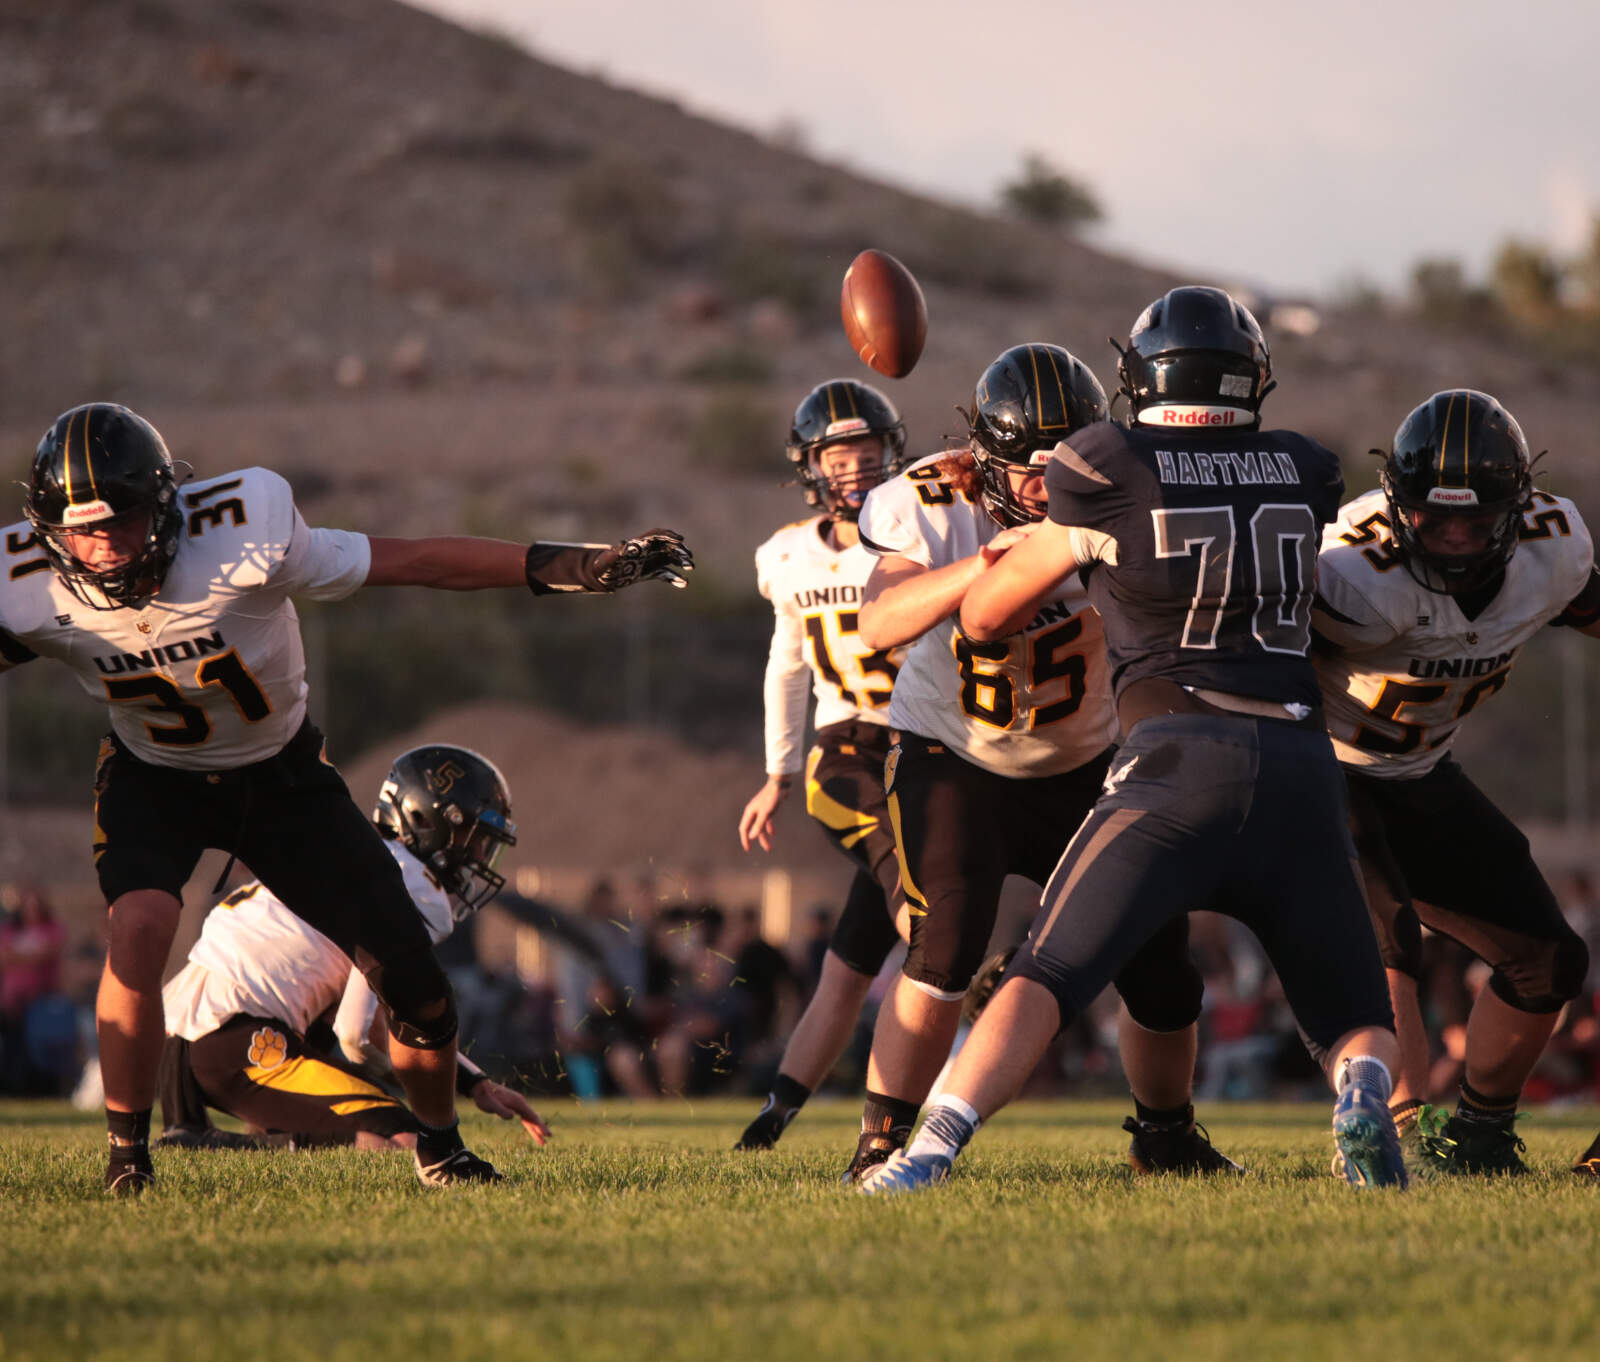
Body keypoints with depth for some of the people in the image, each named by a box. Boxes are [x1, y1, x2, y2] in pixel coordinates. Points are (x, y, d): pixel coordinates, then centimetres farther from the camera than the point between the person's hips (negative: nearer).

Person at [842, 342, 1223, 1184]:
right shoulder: (933, 503, -20)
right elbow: (880, 623, -34)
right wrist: (993, 558, -46)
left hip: (1084, 766, 3)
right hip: (953, 760, -3)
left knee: (1160, 965, 3)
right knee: (947, 947, -23)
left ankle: (1165, 1136, 28)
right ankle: (880, 1144, -12)